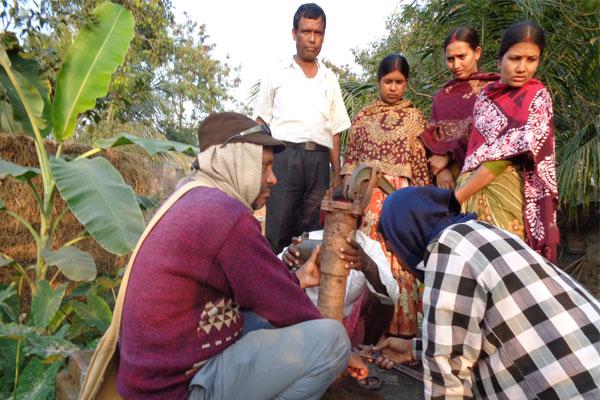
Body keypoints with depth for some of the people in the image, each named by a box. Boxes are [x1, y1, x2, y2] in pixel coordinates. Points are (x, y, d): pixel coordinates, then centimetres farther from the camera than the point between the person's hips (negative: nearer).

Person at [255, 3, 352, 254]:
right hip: (285, 156, -2)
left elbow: (335, 131, 17)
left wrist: (337, 175, 9)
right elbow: (261, 124, 9)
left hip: (319, 161, 3)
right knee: (277, 231, -7)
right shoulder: (277, 76, 13)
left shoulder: (330, 79, 20)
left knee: (310, 233, 3)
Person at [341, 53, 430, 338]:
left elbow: (421, 166, 7)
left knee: (399, 259, -4)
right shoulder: (363, 117, 10)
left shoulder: (415, 118, 8)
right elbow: (350, 161, 10)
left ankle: (400, 324, 11)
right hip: (365, 195, 1)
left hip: (401, 197, -1)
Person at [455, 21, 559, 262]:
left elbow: (506, 155, -14)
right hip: (471, 192, 5)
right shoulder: (485, 95, 12)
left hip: (503, 192, -5)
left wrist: (455, 197, -17)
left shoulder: (537, 97, -3)